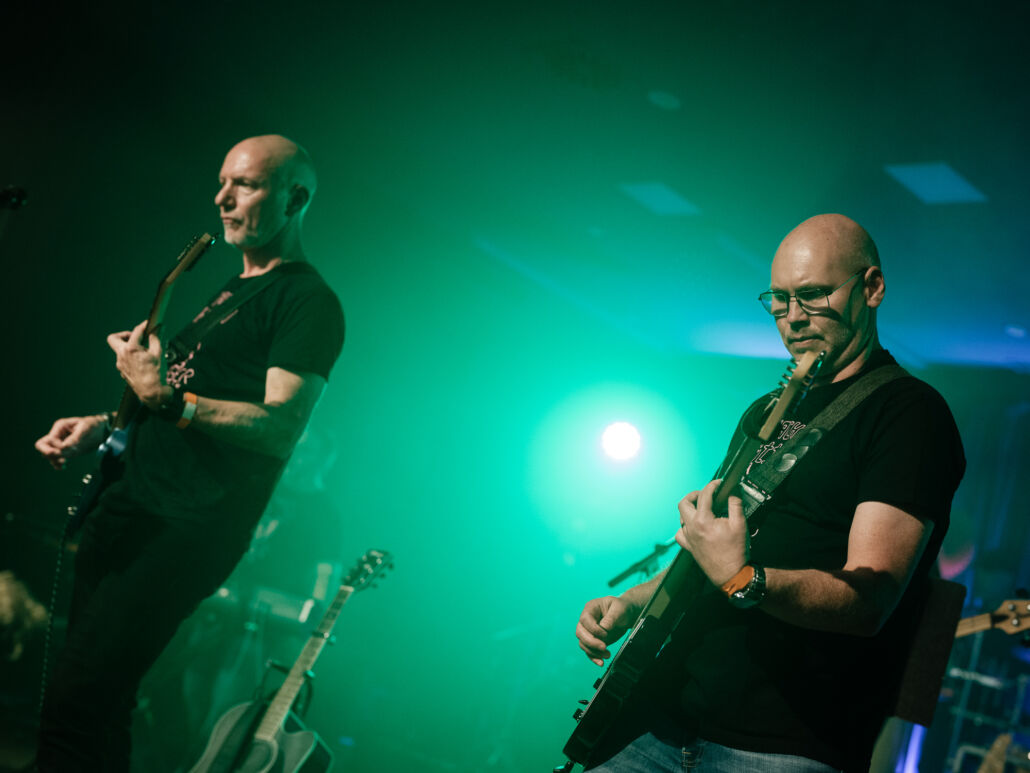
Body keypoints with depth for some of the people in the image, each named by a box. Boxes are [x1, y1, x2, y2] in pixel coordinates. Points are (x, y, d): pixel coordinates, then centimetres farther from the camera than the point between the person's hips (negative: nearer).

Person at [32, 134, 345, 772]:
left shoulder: (310, 301, -8)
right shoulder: (232, 287, 21)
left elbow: (280, 430, -20)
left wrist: (166, 397, -28)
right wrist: (104, 425, 12)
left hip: (193, 528, -9)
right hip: (128, 504, 9)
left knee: (76, 707, -15)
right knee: (97, 707, 12)